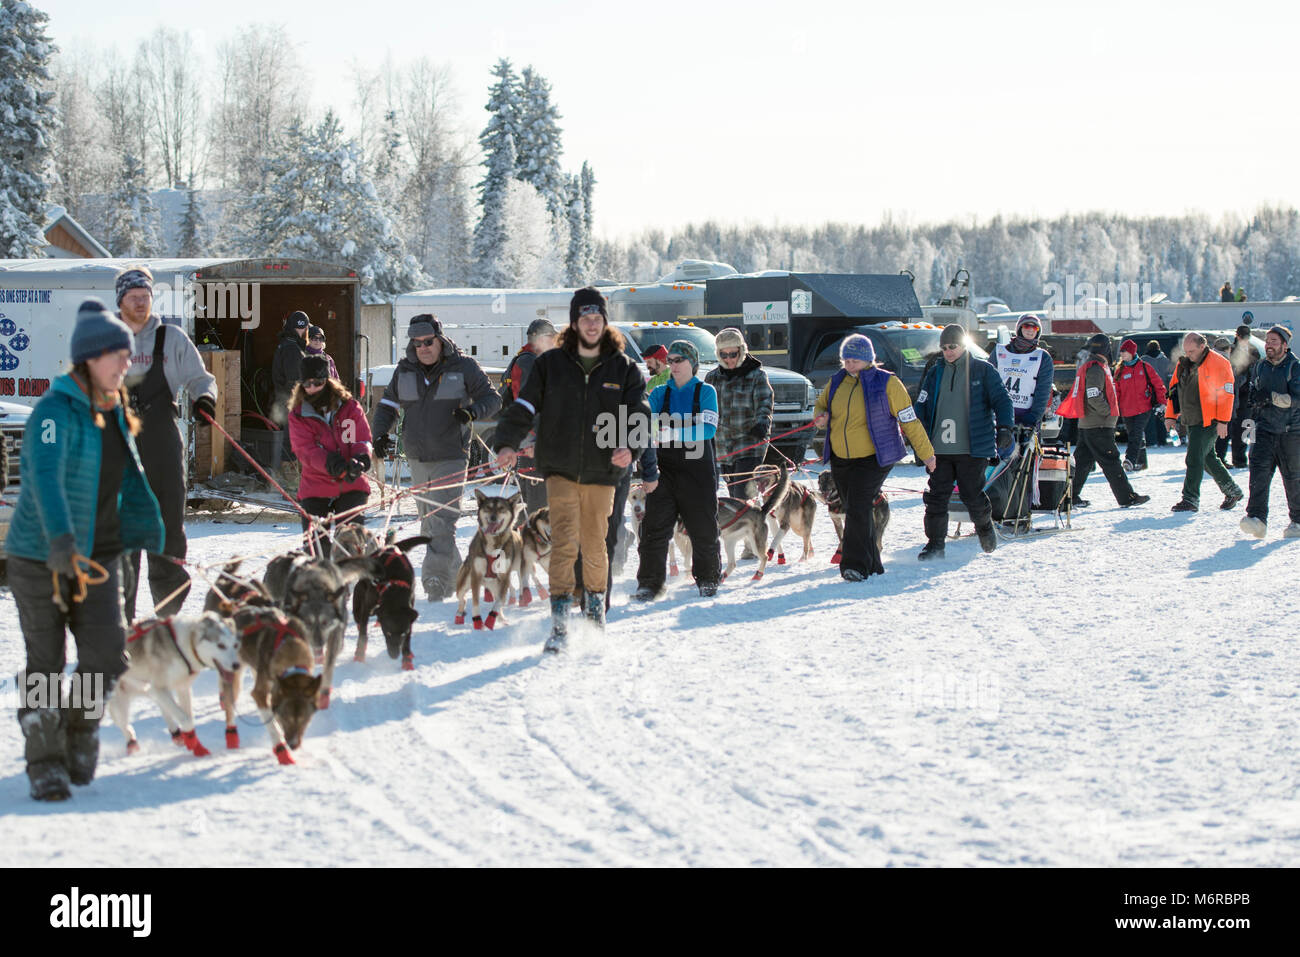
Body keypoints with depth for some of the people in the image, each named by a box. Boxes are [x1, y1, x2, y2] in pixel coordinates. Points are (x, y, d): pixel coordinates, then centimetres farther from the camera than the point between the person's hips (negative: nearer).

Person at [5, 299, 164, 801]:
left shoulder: (115, 413, 7)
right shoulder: (55, 411, -18)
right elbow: (45, 476, -33)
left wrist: (149, 533, 19)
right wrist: (60, 538, -46)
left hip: (100, 553, 6)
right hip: (40, 555, -6)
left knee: (108, 654, -6)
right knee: (45, 662, 1)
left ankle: (81, 727, 20)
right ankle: (44, 759, 14)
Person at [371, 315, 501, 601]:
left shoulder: (463, 367, -5)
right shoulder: (405, 370, 8)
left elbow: (492, 398, -2)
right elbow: (388, 405, 17)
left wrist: (473, 411, -23)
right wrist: (379, 435, 0)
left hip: (451, 458, -5)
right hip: (418, 459, 5)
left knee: (441, 522, -14)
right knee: (428, 524, 11)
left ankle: (435, 582, -16)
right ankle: (455, 574, 24)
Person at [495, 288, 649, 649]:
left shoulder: (623, 368, 5)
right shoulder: (550, 364, 4)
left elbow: (639, 414, -1)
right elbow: (524, 407, 3)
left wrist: (629, 445, -21)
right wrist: (508, 443, -13)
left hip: (602, 473, 1)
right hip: (560, 470, -1)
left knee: (595, 546, 9)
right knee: (564, 541, -13)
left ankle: (595, 605, 34)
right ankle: (559, 623, -15)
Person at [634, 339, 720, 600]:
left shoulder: (705, 392, 2)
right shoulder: (660, 393, 11)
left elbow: (708, 429, -13)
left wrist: (673, 434, -27)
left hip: (697, 470, -2)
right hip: (665, 468, 2)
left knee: (703, 528, 4)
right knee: (655, 527, -5)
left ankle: (707, 579, 22)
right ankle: (649, 583, -2)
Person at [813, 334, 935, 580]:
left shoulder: (886, 383, -6)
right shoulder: (837, 382, 9)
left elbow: (909, 421, -2)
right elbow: (821, 404, 24)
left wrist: (926, 453, 0)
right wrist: (820, 417, -2)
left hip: (873, 458, -6)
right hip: (840, 459, 6)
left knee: (858, 509, -17)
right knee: (854, 511, 9)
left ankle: (856, 565, -17)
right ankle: (872, 564, 20)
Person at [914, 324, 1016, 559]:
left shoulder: (983, 370, 2)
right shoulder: (935, 373, 13)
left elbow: (1001, 400, -2)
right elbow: (922, 408, 15)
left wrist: (1004, 428, -17)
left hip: (972, 449, -3)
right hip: (940, 449, 3)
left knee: (972, 495, 0)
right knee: (936, 496, -2)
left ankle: (984, 525, 29)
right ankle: (935, 544, 5)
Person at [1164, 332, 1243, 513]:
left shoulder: (1218, 364, -11)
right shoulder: (1183, 364, 11)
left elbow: (1226, 393, -13)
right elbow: (1174, 390, 18)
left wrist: (1222, 421, -17)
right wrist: (1170, 415, 12)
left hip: (1208, 421, -8)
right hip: (1191, 421, 8)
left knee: (1194, 459, -11)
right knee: (1208, 459, 15)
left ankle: (1190, 498, -7)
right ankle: (1232, 491, 29)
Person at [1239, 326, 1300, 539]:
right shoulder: (1259, 367, 11)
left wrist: (1272, 398, -24)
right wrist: (1253, 418, 12)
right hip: (1264, 429, 4)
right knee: (1259, 469, -14)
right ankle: (1257, 518, -22)